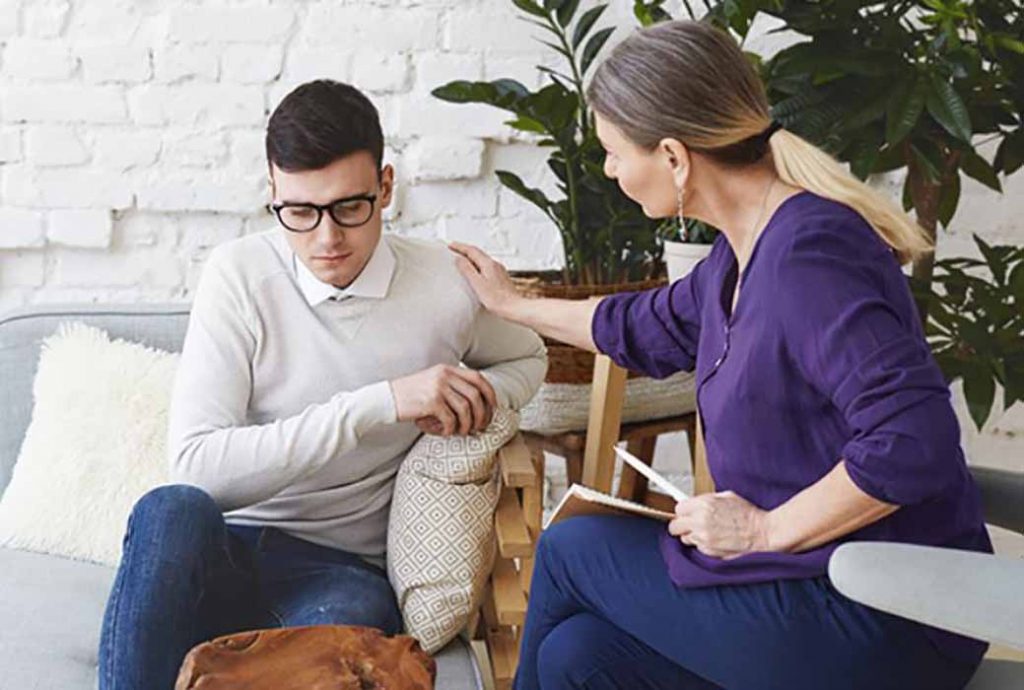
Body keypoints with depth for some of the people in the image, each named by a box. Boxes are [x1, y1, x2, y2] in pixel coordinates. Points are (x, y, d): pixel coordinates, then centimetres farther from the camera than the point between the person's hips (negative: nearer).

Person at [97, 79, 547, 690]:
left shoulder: (448, 282, -1)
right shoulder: (239, 275, -6)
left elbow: (527, 358, 23)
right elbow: (197, 466, -16)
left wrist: (480, 397, -3)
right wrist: (383, 402, -21)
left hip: (340, 567, 0)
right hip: (219, 552, 1)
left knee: (353, 615, -38)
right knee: (172, 511, -36)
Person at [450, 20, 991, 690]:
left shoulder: (807, 251, -23)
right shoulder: (743, 253, 7)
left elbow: (914, 442, -30)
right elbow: (652, 327, 27)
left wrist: (766, 529, -17)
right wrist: (512, 304, 38)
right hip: (830, 586, 8)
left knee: (568, 552, 3)